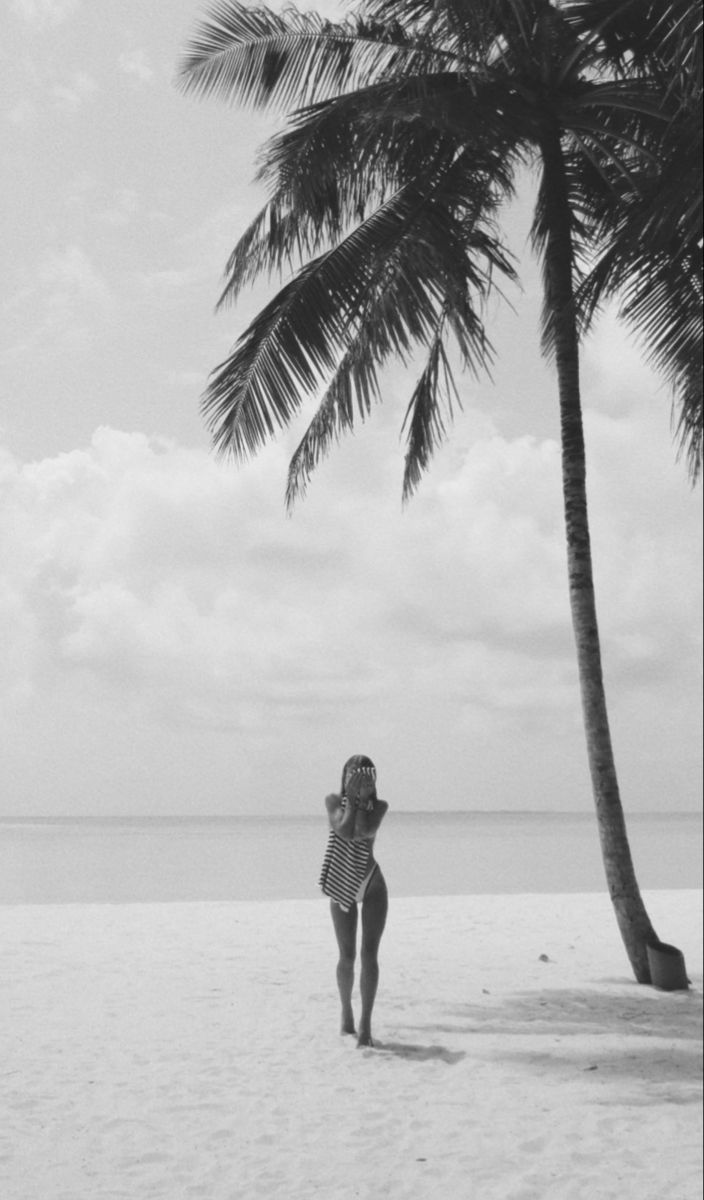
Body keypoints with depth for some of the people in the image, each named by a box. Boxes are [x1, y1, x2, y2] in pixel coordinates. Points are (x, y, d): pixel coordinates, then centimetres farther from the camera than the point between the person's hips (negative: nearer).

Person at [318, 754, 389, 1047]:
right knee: (347, 956, 5)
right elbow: (346, 832, -25)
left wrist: (363, 798, -17)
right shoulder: (334, 801, -9)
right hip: (342, 887, 0)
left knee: (369, 954, -7)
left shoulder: (379, 806, -6)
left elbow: (365, 831, -25)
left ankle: (365, 1024, -6)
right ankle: (346, 1013, 28)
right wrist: (352, 798, -20)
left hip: (372, 886, 0)